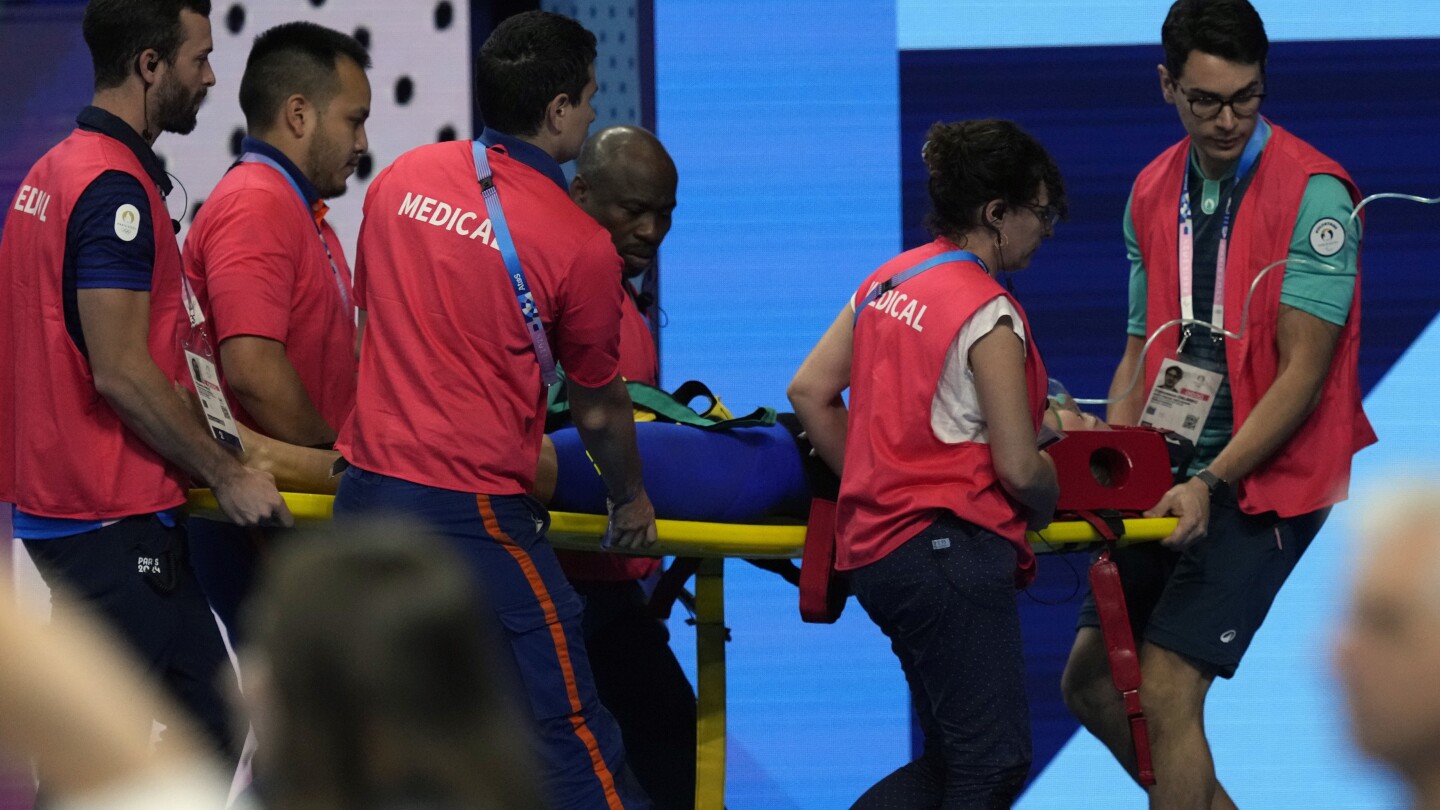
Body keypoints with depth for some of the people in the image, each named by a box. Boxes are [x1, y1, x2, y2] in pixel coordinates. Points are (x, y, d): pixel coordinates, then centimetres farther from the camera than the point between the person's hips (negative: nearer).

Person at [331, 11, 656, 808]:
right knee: (569, 736, -2)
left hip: (363, 493, 6)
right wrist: (630, 501, 22)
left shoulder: (401, 179, 6)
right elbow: (597, 409, 3)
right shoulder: (579, 244, -9)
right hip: (471, 514, -6)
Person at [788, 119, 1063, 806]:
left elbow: (809, 391, 12)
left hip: (876, 545, 9)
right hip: (950, 549, -9)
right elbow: (1018, 467, -13)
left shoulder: (889, 281, 11)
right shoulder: (988, 315, -13)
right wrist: (1050, 508, 7)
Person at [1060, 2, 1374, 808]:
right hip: (1177, 475, 7)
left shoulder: (1313, 193, -14)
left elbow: (1302, 373, -17)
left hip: (1267, 478, -7)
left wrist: (1212, 483, -23)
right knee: (1091, 679, 10)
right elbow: (1143, 352, 12)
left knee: (1168, 687, -15)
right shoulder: (1152, 195, 7)